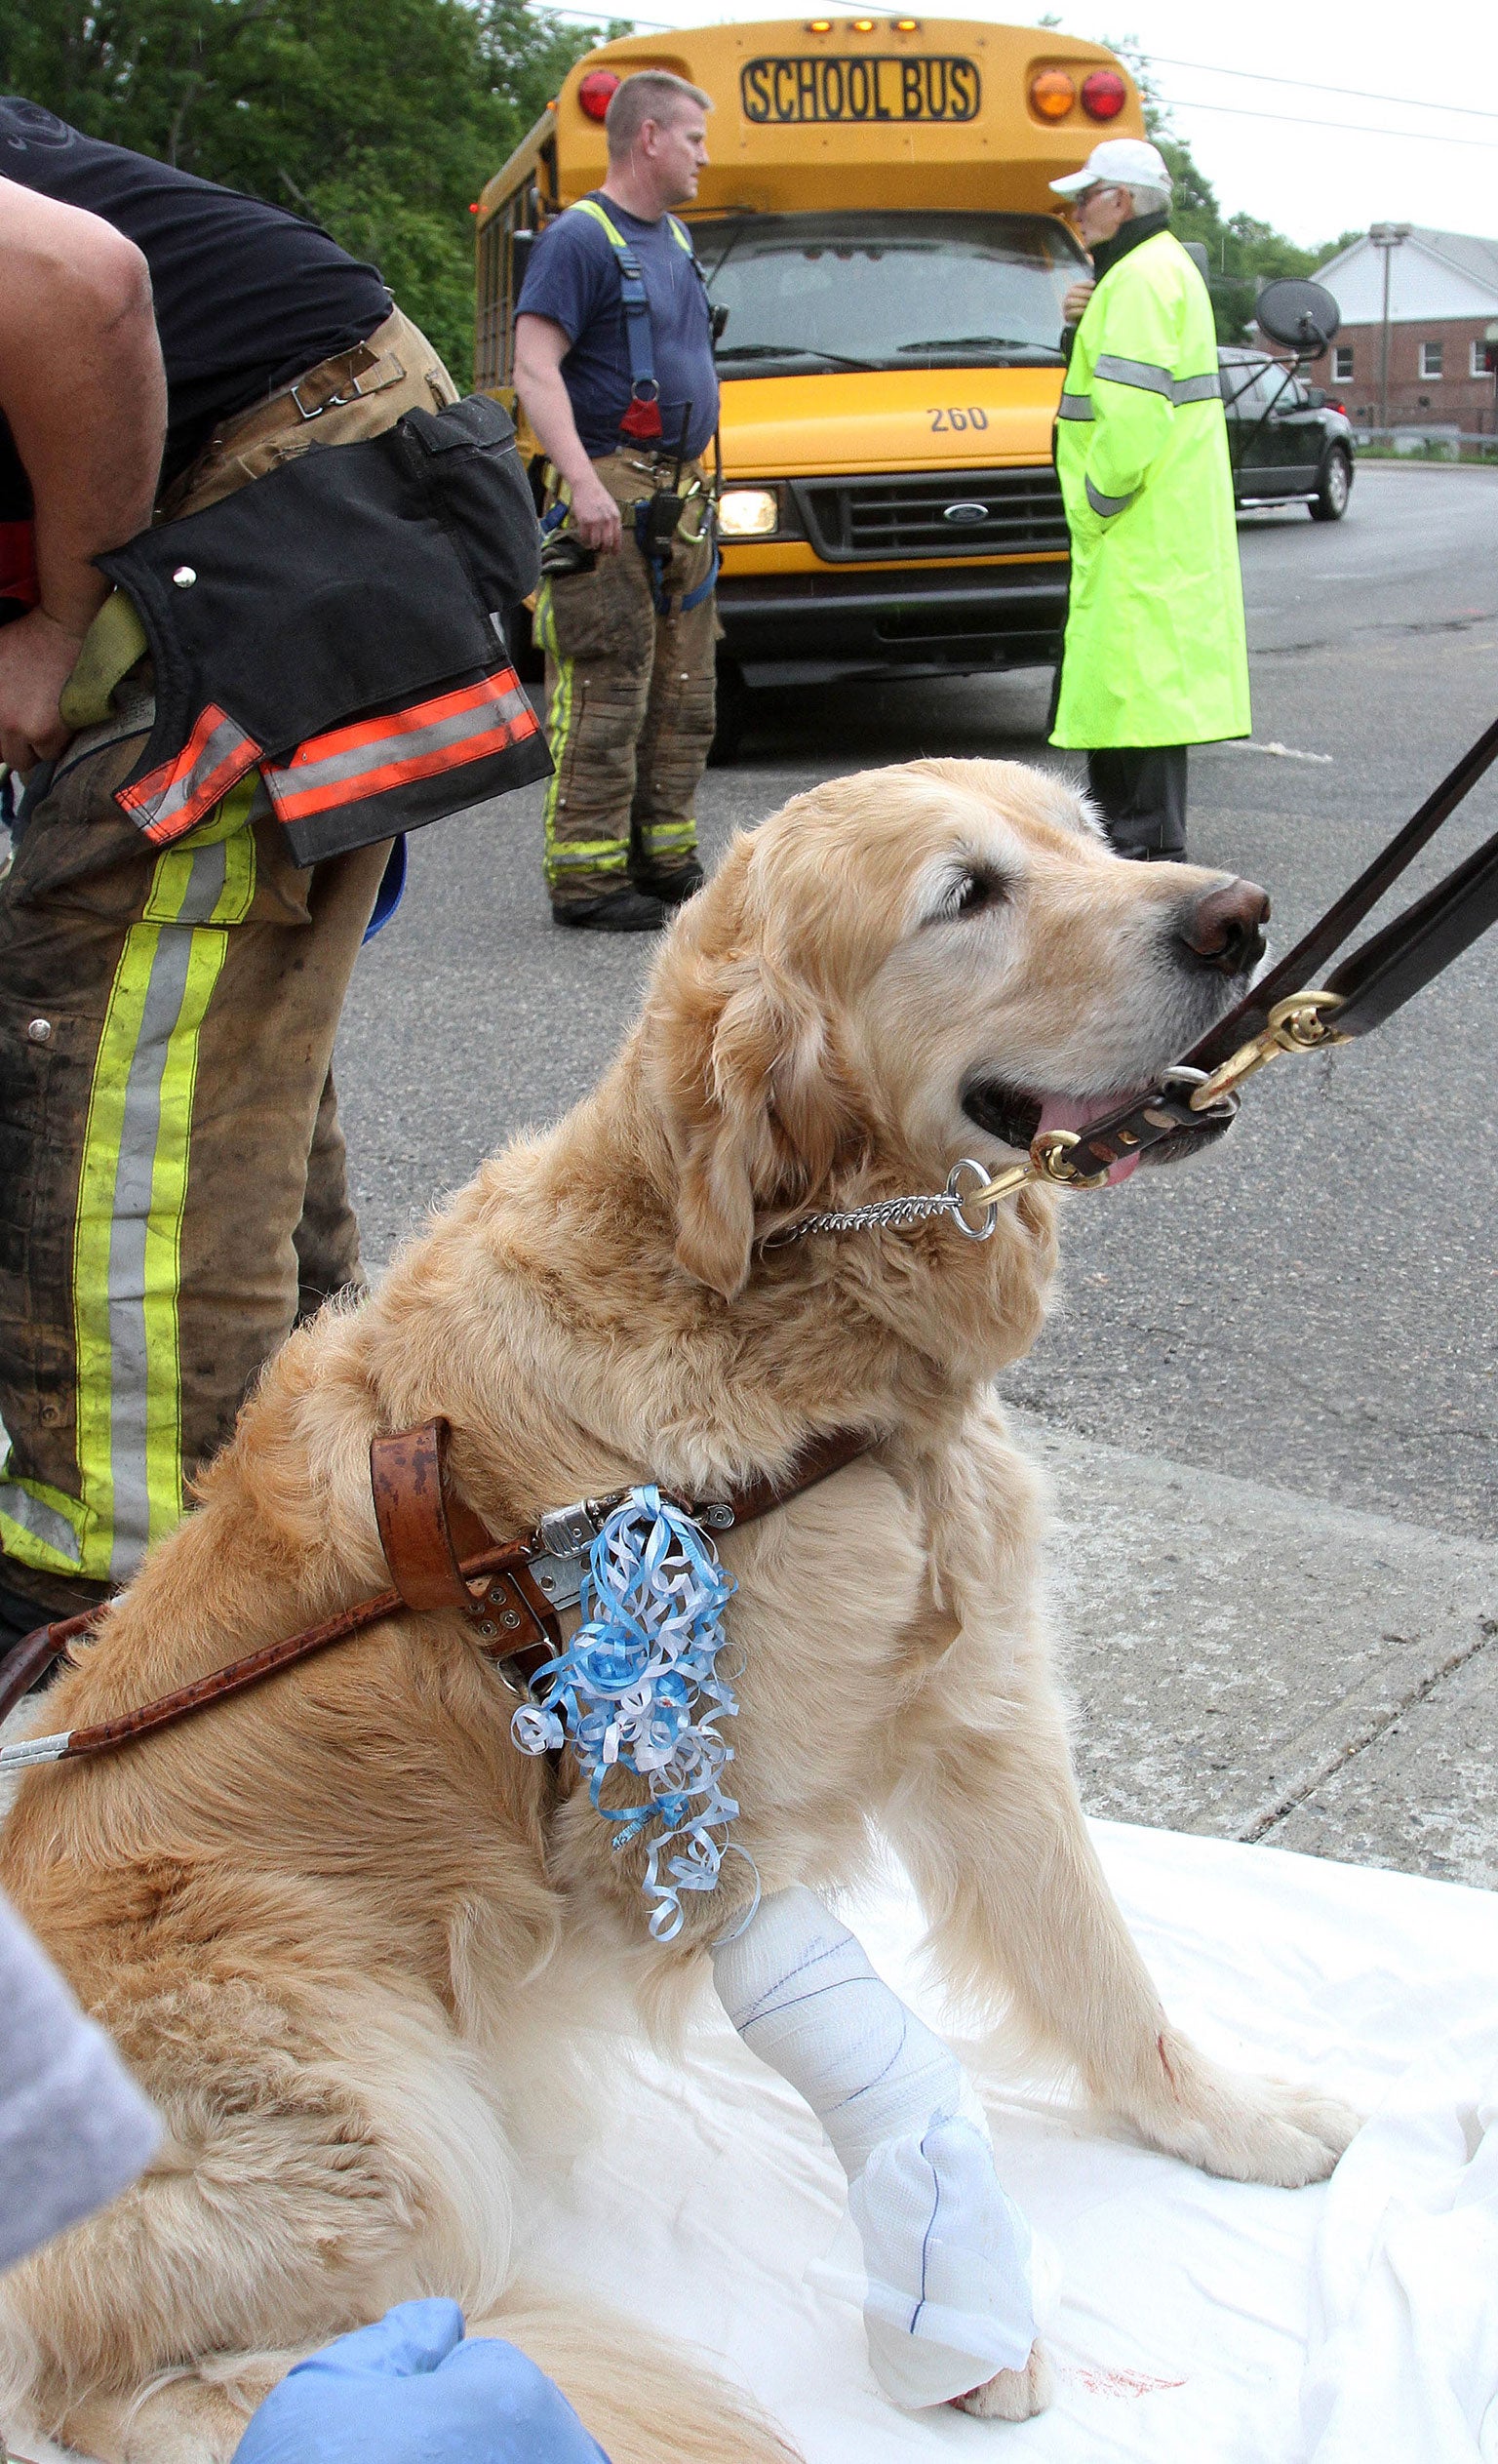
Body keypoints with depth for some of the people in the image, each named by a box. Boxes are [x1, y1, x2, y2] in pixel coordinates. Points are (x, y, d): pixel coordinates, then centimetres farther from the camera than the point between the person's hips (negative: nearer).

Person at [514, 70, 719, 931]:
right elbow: (535, 369, -17)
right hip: (611, 497, -9)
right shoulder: (579, 239, -8)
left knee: (683, 697, 11)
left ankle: (665, 859, 20)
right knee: (604, 698, -9)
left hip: (680, 500, 9)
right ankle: (587, 876, -6)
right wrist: (583, 482, -28)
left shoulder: (675, 239, 19)